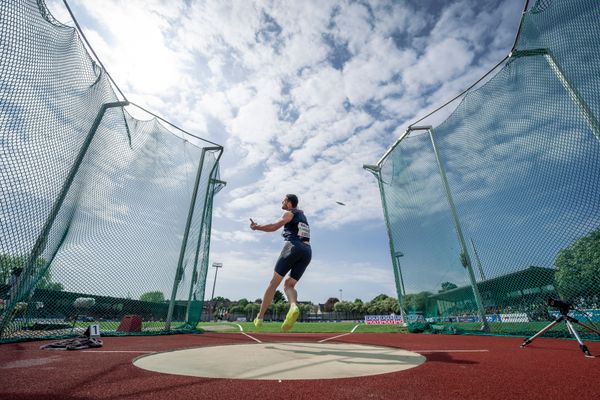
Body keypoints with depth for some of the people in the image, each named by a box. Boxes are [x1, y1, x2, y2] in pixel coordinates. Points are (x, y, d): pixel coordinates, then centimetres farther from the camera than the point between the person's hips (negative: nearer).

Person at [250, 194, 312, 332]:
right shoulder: (302, 215, 28)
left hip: (293, 247, -6)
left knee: (274, 282, 0)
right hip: (307, 251, 7)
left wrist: (256, 227, 9)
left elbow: (273, 227, -3)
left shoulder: (289, 213, 7)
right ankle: (293, 306, -24)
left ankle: (260, 317, 3)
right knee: (289, 285, 6)